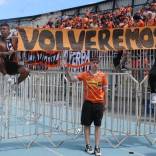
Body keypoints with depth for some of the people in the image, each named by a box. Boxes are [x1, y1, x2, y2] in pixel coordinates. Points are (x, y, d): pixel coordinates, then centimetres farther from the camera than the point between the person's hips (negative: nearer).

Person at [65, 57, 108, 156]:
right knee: (87, 125, 7)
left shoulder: (102, 75, -1)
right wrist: (67, 72, -23)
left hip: (99, 103, 0)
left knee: (98, 126, 6)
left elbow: (105, 90, 5)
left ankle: (97, 147, 13)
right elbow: (71, 79, -5)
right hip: (88, 103, 0)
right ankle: (88, 145, 20)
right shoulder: (85, 74, -1)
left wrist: (105, 104, 5)